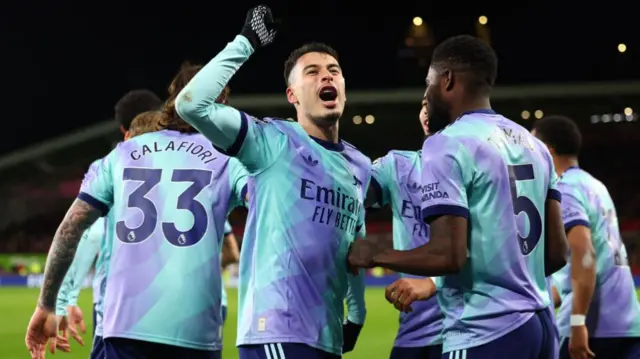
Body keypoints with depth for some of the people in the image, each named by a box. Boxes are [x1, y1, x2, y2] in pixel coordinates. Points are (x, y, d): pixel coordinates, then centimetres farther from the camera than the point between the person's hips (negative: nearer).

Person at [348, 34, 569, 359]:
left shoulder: (448, 145, -10)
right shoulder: (532, 144, 14)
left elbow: (448, 254, -18)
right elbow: (557, 252, 13)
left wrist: (373, 256, -3)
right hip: (540, 323, 8)